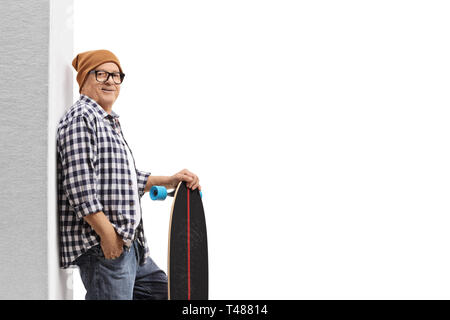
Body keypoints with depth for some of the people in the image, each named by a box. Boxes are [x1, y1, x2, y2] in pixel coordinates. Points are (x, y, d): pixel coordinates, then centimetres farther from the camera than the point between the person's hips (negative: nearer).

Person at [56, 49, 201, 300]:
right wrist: (107, 234, -22)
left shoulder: (110, 123, 22)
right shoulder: (81, 117, -11)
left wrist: (169, 181, 18)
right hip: (101, 245, -10)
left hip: (129, 242, 10)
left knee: (162, 289, 20)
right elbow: (80, 186, -21)